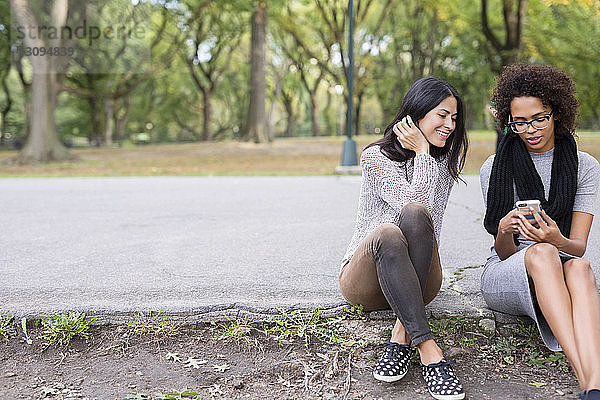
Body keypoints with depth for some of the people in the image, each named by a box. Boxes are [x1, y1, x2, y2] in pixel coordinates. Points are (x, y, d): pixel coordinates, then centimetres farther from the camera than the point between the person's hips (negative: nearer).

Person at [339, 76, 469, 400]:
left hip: (419, 281, 3)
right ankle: (428, 351, -42)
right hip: (364, 282, -3)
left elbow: (422, 213, -6)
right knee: (387, 234, -39)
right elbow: (414, 199, -20)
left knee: (414, 215, -30)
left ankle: (402, 336, -31)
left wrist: (422, 150, -11)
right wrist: (422, 152, -12)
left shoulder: (446, 159, 10)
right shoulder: (376, 156, -4)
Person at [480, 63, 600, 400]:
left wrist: (557, 240, -29)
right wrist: (504, 231, -25)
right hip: (505, 277, -1)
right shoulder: (495, 169, 4)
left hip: (560, 276, 1)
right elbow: (504, 252, 1)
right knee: (542, 254, -36)